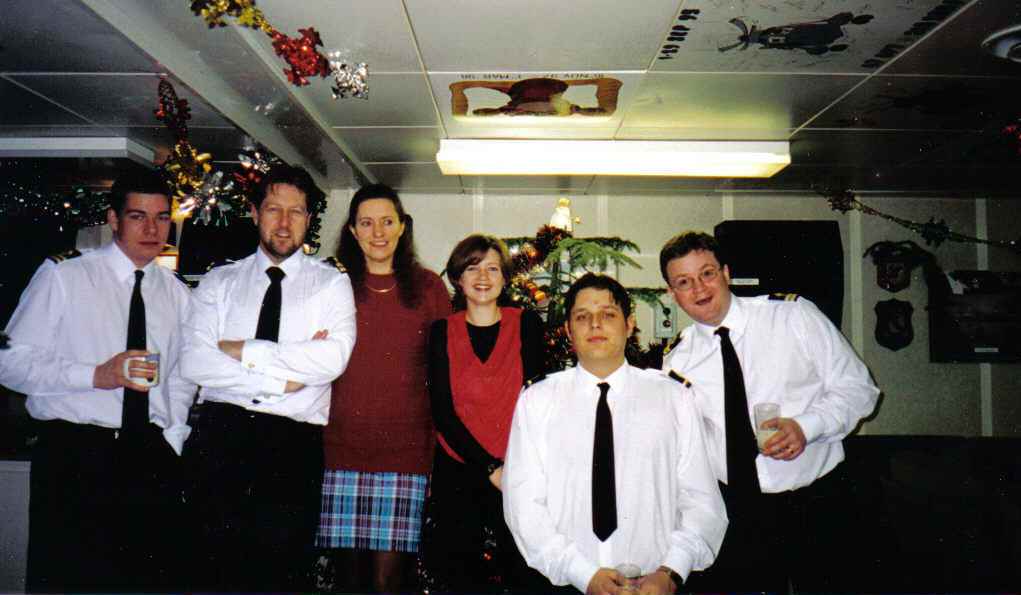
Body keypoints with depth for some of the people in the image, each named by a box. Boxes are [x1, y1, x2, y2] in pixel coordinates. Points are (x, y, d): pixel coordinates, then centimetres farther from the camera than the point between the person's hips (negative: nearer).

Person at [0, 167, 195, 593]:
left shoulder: (177, 294, 11)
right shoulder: (62, 277, -1)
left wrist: (172, 441, 7)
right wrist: (96, 375, -18)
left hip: (152, 459, 4)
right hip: (73, 456, -3)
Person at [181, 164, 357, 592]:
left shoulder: (331, 283, 4)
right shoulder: (219, 281, 10)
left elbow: (333, 359, -13)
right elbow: (194, 362, -4)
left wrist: (242, 350, -8)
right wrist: (282, 377, -11)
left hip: (294, 445, -1)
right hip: (220, 436, 2)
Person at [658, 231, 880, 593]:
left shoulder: (794, 315, -6)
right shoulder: (677, 363, 1)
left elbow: (858, 387, -3)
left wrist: (806, 426, -19)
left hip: (816, 501, -1)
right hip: (733, 514, 2)